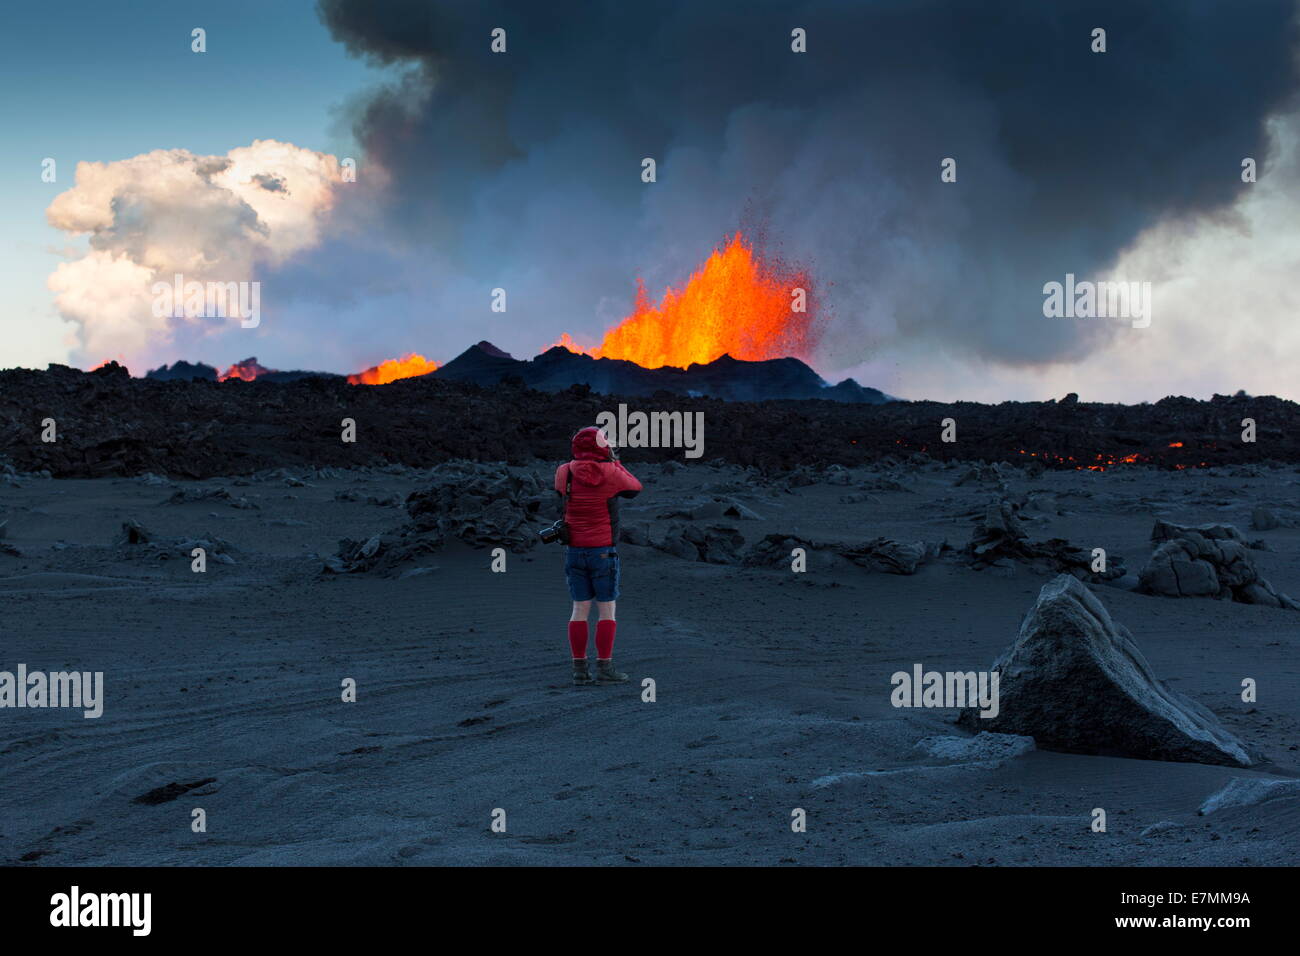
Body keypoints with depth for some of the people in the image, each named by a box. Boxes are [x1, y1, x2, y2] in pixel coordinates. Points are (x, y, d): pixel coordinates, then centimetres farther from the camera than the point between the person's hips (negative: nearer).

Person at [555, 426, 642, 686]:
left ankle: (580, 669, 8)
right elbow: (635, 488, 7)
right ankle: (604, 668, 0)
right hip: (603, 552, -4)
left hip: (574, 552, 4)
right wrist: (616, 463, 18)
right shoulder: (610, 473, -10)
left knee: (579, 610, 8)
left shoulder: (565, 472, -2)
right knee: (607, 610, 3)